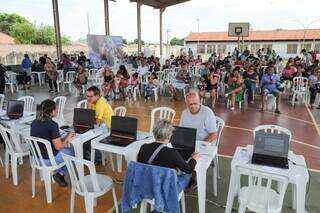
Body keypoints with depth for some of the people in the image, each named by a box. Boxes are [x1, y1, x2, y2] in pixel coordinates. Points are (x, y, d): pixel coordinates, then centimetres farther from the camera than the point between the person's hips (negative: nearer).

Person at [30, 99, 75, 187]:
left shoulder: (34, 122, 0)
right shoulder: (52, 125, -23)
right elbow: (58, 146, -21)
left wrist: (63, 138, 12)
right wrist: (67, 139, -3)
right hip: (47, 159, -7)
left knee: (64, 149, 28)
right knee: (73, 151, 13)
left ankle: (58, 173, 23)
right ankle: (60, 174, 15)